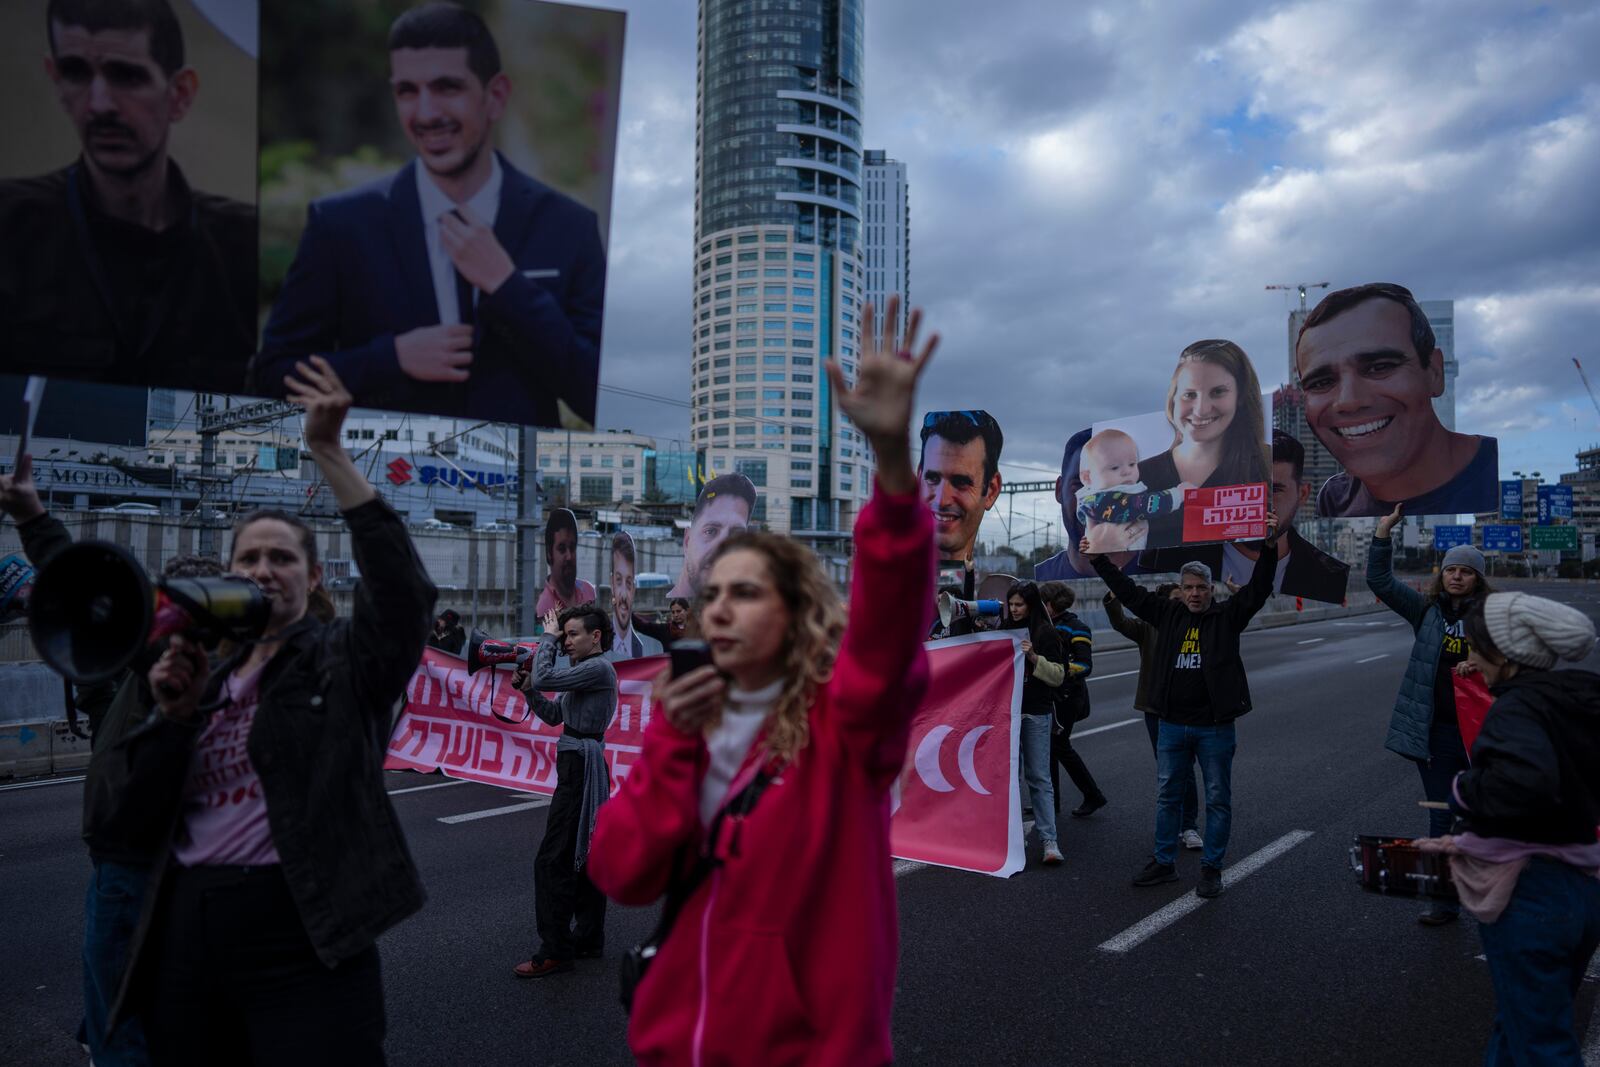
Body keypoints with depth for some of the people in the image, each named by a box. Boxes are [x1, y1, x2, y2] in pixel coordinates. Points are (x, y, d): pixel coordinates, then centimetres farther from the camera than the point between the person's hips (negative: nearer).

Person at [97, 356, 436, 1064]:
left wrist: (328, 454, -27)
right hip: (186, 932, 6)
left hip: (301, 934, -5)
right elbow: (138, 812, 11)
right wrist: (175, 713, -6)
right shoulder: (211, 677, 14)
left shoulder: (343, 658, -2)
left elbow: (401, 592, -23)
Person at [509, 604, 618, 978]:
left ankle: (554, 952, -2)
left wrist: (548, 637, -8)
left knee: (553, 860, -7)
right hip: (585, 767, 11)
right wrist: (527, 688, 6)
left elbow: (545, 678, -21)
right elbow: (554, 715, 18)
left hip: (580, 768, -11)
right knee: (584, 856, 15)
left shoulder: (599, 668, -15)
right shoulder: (584, 670, 16)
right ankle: (588, 938, 25)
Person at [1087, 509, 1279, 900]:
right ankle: (1163, 863, 24)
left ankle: (1211, 868, 19)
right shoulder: (1168, 615, 6)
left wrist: (1269, 547, -27)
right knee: (1167, 796, 12)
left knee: (1218, 800, 7)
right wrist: (1097, 559, 5)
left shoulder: (1227, 616, -2)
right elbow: (1128, 591, 8)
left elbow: (1258, 588, -13)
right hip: (1172, 725, 3)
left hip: (1214, 727, -3)